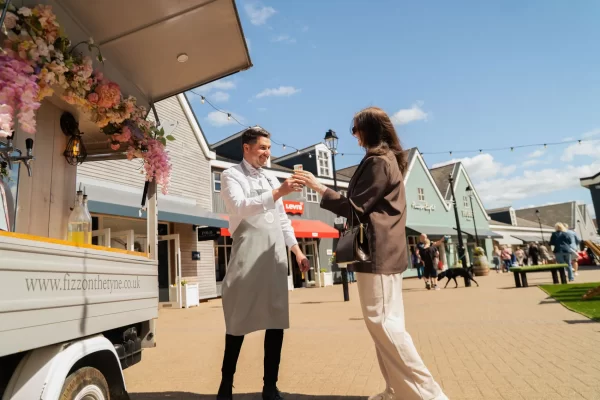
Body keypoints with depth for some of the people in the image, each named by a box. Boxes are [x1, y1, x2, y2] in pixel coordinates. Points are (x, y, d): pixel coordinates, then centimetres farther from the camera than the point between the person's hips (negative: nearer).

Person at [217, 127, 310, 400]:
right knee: (240, 320, 1)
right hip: (248, 252, -5)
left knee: (277, 319, 4)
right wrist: (278, 192, -24)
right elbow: (240, 207, -16)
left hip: (275, 253, 5)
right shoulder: (231, 175, 3)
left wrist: (297, 250, 12)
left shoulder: (271, 179, 19)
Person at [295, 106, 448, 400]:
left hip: (377, 252, -11)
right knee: (388, 322, 12)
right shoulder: (389, 159, 20)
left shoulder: (377, 162, -12)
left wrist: (318, 187, -10)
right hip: (386, 250, 11)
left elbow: (356, 208, -13)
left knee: (381, 321, -7)